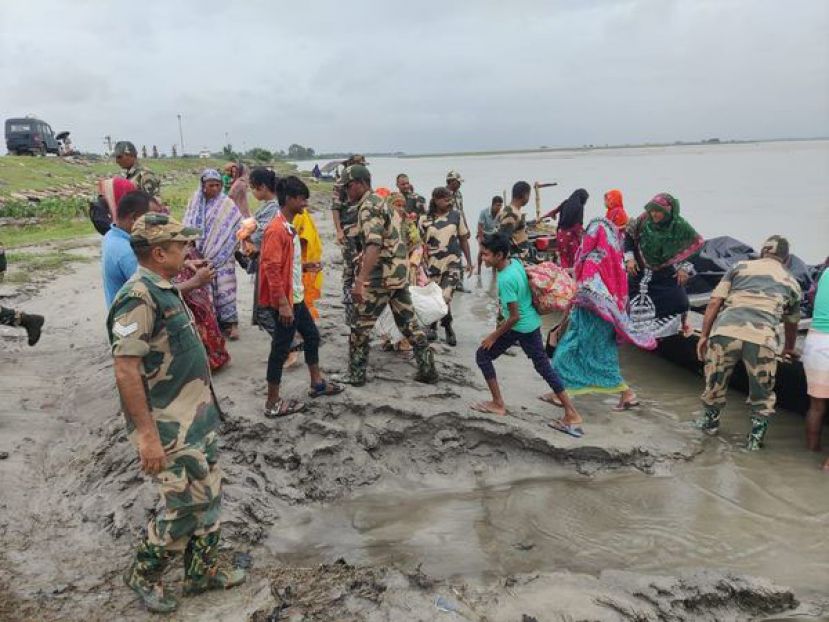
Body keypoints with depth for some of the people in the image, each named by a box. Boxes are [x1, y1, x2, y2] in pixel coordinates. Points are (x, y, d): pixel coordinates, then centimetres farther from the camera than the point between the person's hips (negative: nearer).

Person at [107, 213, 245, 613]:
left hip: (197, 418, 9)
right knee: (185, 506, 2)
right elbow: (126, 372, -25)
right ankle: (143, 574, 25)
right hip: (169, 429, -9)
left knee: (208, 497, 16)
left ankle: (202, 570, 32)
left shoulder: (164, 290, 8)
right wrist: (147, 435, -25)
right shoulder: (138, 298, -22)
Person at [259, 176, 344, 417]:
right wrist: (283, 303, -25)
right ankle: (273, 403, 11)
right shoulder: (276, 230, -20)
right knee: (281, 348, -1)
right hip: (284, 301, -10)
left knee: (311, 336, 21)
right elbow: (271, 269, -24)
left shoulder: (290, 227, 10)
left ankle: (317, 383, 38)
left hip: (296, 297, 10)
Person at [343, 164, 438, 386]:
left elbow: (374, 246, -28)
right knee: (408, 324, 14)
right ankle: (428, 370, 17)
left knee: (360, 327, 3)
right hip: (400, 274, 9)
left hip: (381, 277, -9)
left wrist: (359, 281, -36)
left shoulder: (368, 207, -13)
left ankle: (355, 375, 11)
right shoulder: (382, 203, 17)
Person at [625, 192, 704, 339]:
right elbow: (629, 236, 1)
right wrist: (629, 258, -7)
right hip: (640, 270, 2)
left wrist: (685, 267, -9)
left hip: (666, 274, -2)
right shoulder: (644, 220, -15)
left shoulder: (680, 226, -18)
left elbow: (696, 244, -6)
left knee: (678, 302, -7)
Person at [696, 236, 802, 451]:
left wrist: (704, 335, 15)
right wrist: (789, 349, 57)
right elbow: (792, 323, 39)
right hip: (762, 338, 0)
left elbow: (714, 302, 10)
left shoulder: (740, 266, 21)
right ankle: (755, 438, 27)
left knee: (715, 381, 22)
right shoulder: (792, 283, 25)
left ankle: (710, 422, 40)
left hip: (725, 331, 1)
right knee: (762, 394, 20)